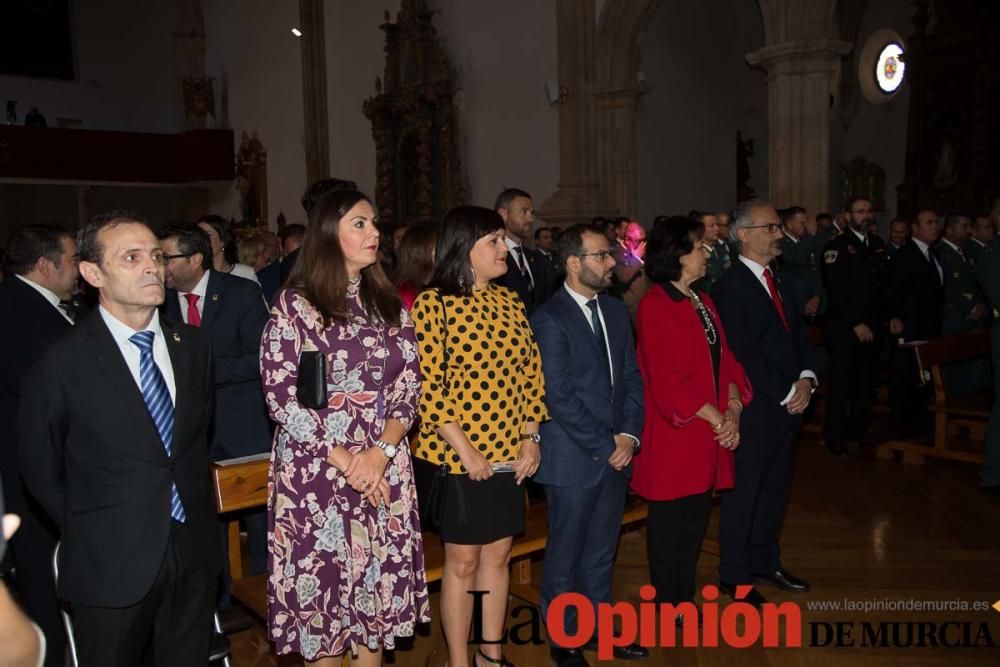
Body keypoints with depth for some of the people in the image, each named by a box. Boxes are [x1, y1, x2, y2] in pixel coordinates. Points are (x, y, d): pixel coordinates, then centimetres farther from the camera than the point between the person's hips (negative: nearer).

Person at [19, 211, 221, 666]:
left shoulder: (193, 344, 2)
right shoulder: (62, 364, -12)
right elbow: (40, 470, -1)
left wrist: (193, 503, 9)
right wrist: (91, 532, 4)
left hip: (194, 555, 4)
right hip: (110, 563, -4)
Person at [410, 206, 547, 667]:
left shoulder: (509, 301, 8)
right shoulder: (433, 303, -10)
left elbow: (530, 371, 9)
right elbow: (427, 384, -15)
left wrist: (531, 438, 1)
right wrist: (464, 450, -17)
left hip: (509, 454, 6)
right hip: (459, 456, -5)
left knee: (498, 554, 15)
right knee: (462, 561, 7)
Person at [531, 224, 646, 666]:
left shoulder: (615, 310, 9)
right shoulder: (549, 319, -13)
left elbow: (631, 378, 10)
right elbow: (560, 398, -17)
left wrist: (629, 436, -3)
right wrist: (604, 446, -13)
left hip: (617, 453, 6)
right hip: (573, 459, -6)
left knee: (602, 551, 17)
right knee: (565, 555, 10)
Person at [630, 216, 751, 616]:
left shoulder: (703, 303, 13)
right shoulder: (655, 306, -13)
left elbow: (724, 360, 12)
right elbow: (666, 379, -19)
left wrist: (733, 409, -5)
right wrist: (716, 419, -15)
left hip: (709, 436, 8)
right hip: (673, 434, -8)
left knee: (695, 520, 15)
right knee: (670, 521, 6)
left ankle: (685, 597, 30)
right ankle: (667, 603, 22)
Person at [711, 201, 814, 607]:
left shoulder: (781, 283, 14)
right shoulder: (730, 287, -13)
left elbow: (798, 339, 15)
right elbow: (742, 354, -17)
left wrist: (805, 380, -3)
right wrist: (786, 394, -14)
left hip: (789, 403, 8)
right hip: (755, 408, -8)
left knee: (776, 487, 17)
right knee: (744, 492, 4)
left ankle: (765, 561, 33)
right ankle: (733, 574, 18)